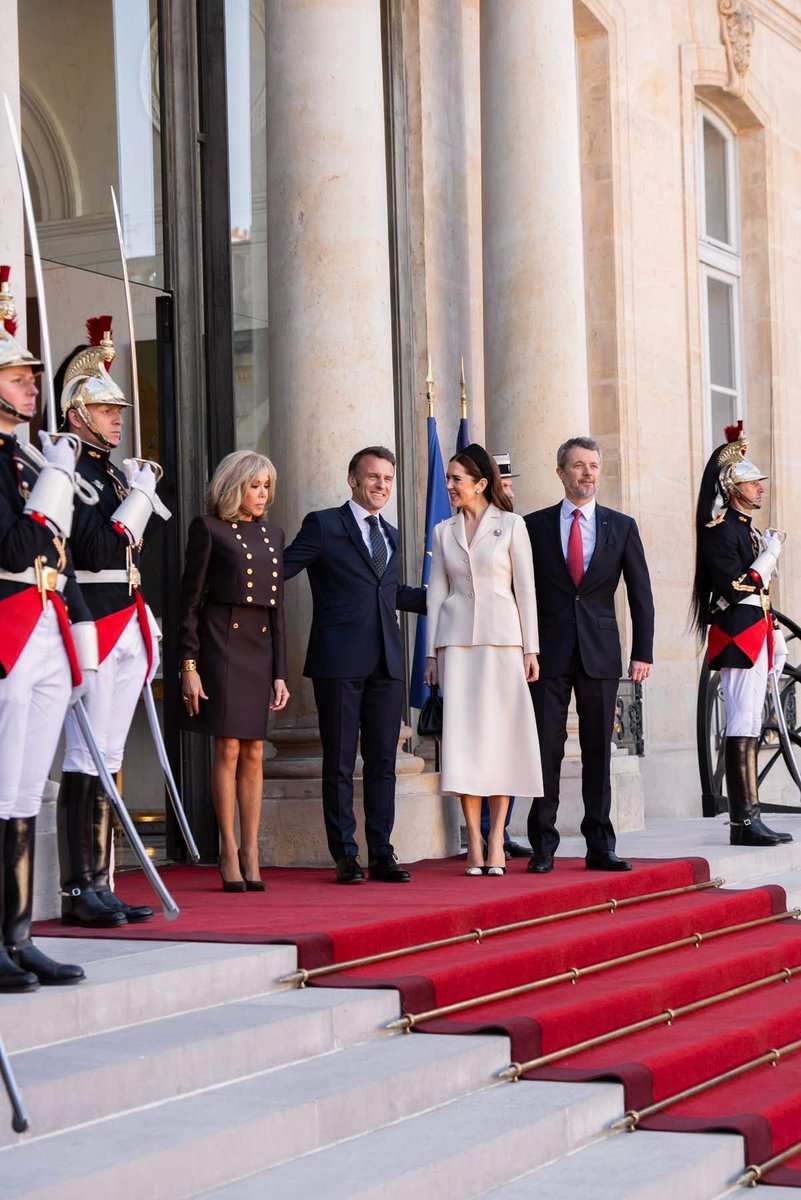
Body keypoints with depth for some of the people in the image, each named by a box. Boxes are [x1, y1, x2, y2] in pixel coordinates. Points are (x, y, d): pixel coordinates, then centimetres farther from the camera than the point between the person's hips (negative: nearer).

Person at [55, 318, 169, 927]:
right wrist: (139, 497, -12)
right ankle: (80, 892, -4)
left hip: (126, 630, 9)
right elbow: (97, 550, -19)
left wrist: (147, 626, 22)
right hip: (92, 624, -9)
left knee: (105, 763, 9)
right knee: (87, 764, -7)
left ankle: (99, 887, 11)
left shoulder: (114, 474, 18)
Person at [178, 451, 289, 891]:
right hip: (223, 640, -5)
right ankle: (229, 851, 0)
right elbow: (190, 600, -3)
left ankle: (251, 852, 7)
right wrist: (189, 664, -10)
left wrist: (280, 672, 11)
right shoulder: (208, 529, 0)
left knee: (254, 752, 4)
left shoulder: (273, 534, 16)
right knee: (228, 748, -6)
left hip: (262, 645, 5)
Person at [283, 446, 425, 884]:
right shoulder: (323, 525, 1)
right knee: (339, 763, 0)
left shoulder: (391, 535, 20)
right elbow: (277, 572, -3)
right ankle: (345, 856, 5)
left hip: (386, 663, 6)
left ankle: (382, 854, 11)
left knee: (383, 762, 6)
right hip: (340, 662, -5)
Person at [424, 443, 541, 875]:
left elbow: (525, 588, 3)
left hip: (501, 637, -2)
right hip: (456, 639, 2)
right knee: (463, 733, -4)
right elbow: (436, 593, 12)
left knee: (501, 733, -2)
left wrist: (530, 648, -2)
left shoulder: (511, 525, 4)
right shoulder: (444, 531, 12)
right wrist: (432, 653, 7)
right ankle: (474, 841, -1)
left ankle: (496, 838, 2)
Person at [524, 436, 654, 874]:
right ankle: (543, 846, 4)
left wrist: (642, 651, 1)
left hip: (600, 653, 1)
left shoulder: (621, 527, 8)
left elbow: (641, 593, 8)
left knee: (598, 751, 4)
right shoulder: (535, 525, 5)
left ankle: (600, 846, 8)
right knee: (546, 749, -2)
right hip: (549, 653, -1)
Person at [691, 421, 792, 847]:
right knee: (743, 728, -10)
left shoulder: (747, 529, 18)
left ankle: (749, 819, 11)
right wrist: (770, 554, -12)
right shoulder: (720, 530, -12)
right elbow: (735, 588, -21)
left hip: (754, 637, 10)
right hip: (737, 639, -10)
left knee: (749, 727, 9)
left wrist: (774, 637, 21)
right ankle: (744, 822, -10)